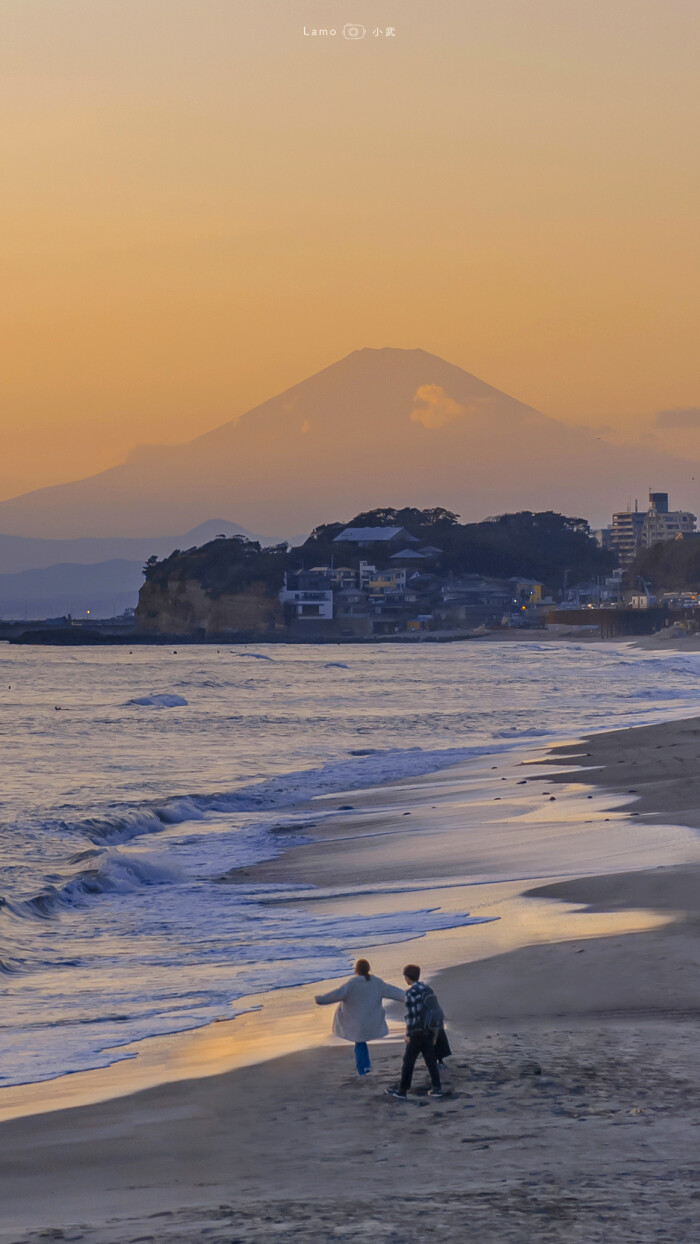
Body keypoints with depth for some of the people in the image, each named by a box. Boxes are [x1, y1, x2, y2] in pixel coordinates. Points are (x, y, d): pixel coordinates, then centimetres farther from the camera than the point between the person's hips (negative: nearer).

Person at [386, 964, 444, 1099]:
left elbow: (410, 1016, -18)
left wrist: (408, 1035, -11)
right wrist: (436, 1031, 17)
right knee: (430, 1060, 13)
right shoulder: (427, 990, 5)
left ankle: (402, 1091, 11)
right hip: (429, 1031, 7)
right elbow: (436, 1009, 9)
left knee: (408, 1061, 4)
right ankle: (436, 1088, 10)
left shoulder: (410, 994, -17)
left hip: (417, 1032, -7)